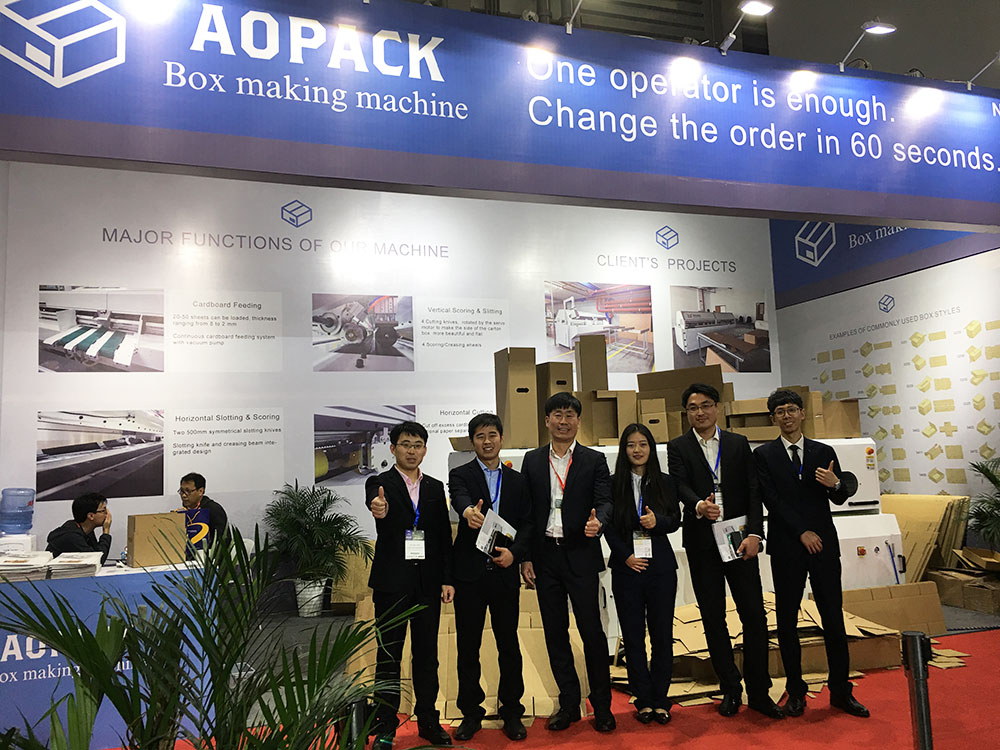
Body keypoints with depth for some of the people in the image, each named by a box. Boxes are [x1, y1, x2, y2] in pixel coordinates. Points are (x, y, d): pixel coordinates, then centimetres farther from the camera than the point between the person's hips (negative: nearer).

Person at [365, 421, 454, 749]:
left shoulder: (435, 488, 10)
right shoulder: (380, 483, -1)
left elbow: (445, 537, 9)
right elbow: (375, 501, -26)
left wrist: (447, 579, 2)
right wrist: (379, 509, -50)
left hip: (428, 583, 3)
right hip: (392, 582, -3)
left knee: (427, 655, 11)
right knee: (388, 657, 4)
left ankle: (428, 721, 24)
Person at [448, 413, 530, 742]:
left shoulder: (517, 481, 10)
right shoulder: (460, 475, 2)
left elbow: (527, 526, 7)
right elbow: (458, 497, -21)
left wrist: (515, 552, -11)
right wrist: (468, 512, -44)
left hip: (504, 572, 2)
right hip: (469, 573, -1)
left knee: (509, 645, 8)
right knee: (467, 646, 7)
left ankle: (512, 712, 24)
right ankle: (470, 714, 23)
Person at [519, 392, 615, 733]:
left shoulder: (594, 461, 2)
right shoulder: (532, 460, 8)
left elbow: (605, 500, -7)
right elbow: (525, 510, 7)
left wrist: (597, 521, -31)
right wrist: (525, 557, 3)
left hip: (580, 555, -2)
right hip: (545, 556, 3)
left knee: (592, 630, -1)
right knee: (555, 632, 9)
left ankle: (602, 705, 15)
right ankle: (569, 704, 23)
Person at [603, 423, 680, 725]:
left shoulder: (665, 482, 6)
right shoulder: (613, 484, 2)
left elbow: (676, 520, 6)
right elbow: (609, 527, 1)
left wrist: (658, 521, -14)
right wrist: (626, 556, -9)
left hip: (660, 565, 1)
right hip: (626, 566, -1)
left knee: (662, 633, 4)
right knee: (633, 635, 5)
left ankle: (660, 699, 17)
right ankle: (643, 700, 17)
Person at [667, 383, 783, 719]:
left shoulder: (739, 444, 8)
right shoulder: (678, 447, 4)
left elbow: (753, 490, 2)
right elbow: (682, 486, -12)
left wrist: (754, 534, -11)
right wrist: (698, 506, -34)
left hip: (739, 539, 1)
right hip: (702, 543, -1)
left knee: (754, 615, 1)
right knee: (713, 619, 7)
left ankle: (759, 692, 15)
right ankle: (730, 689, 21)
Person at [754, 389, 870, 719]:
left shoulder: (824, 452, 10)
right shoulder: (764, 454, 2)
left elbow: (841, 499, 6)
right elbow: (771, 500, -5)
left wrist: (835, 484, -17)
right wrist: (802, 532, -11)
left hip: (824, 545, 2)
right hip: (786, 548, -2)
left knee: (834, 618, 4)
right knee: (787, 620, 3)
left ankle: (841, 691, 16)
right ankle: (795, 692, 14)